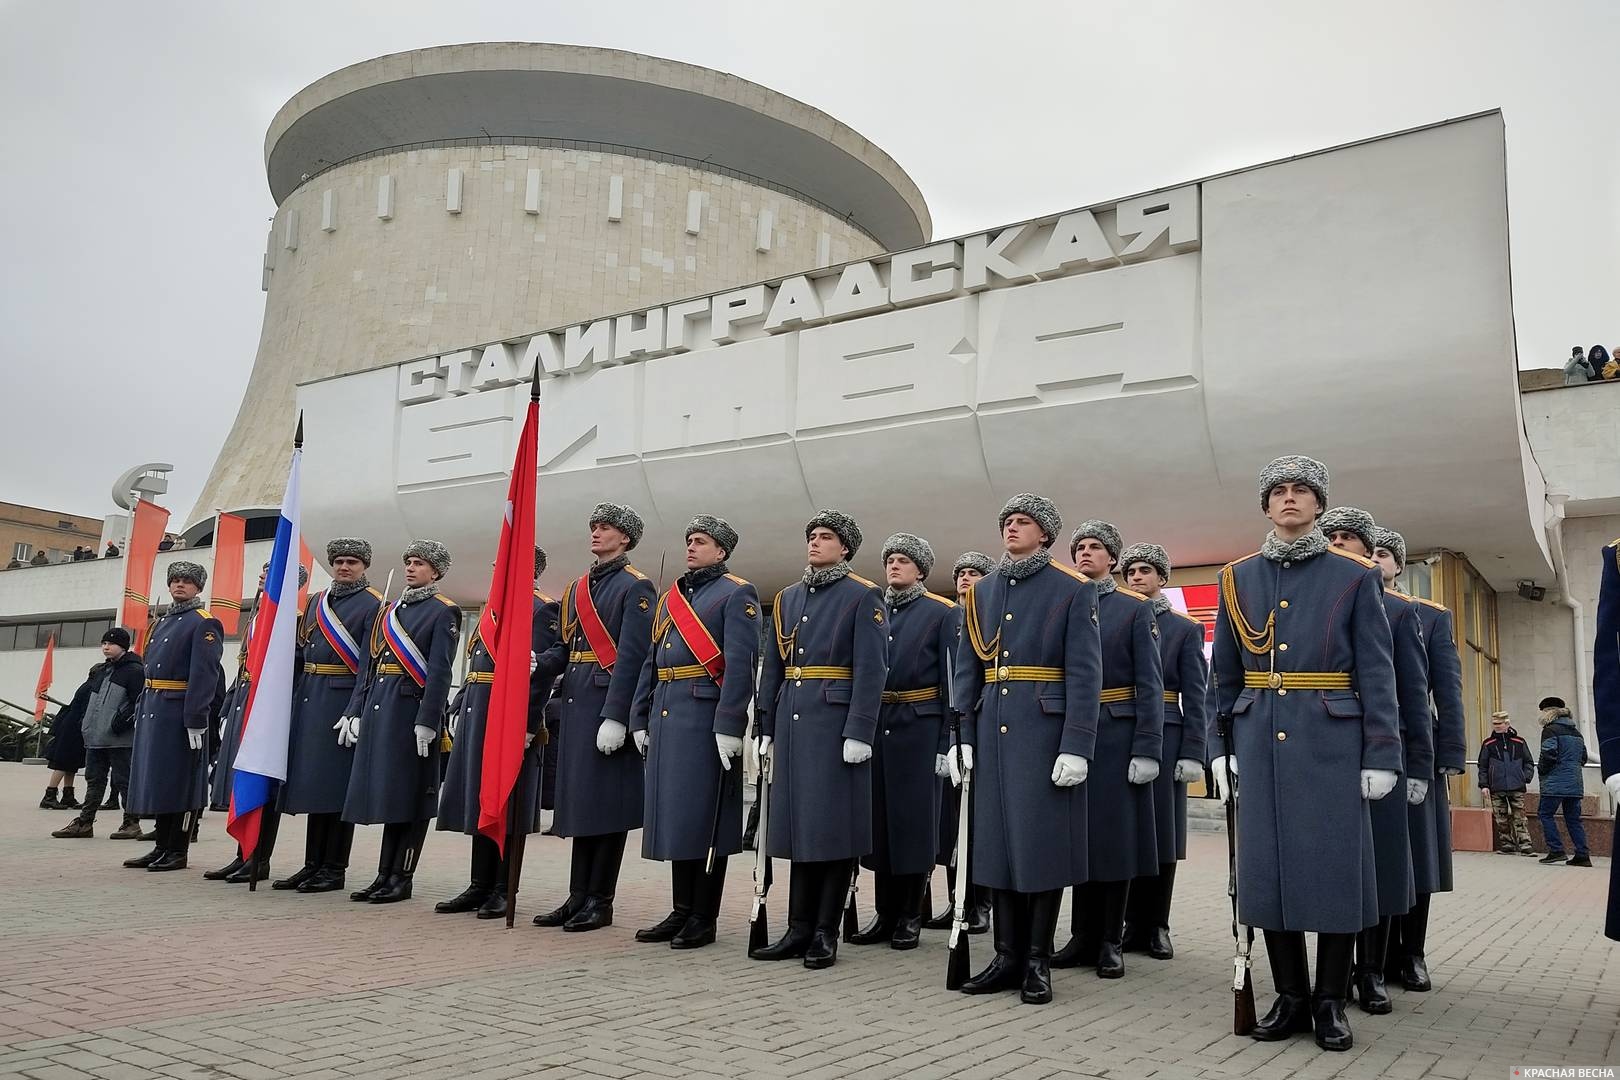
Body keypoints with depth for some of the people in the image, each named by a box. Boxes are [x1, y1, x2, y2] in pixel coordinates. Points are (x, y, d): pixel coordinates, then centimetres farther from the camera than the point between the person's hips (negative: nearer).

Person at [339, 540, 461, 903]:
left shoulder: (443, 611, -4)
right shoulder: (388, 610, 17)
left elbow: (439, 671, -12)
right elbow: (371, 665, 16)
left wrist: (426, 722, -19)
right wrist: (354, 711, 10)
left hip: (411, 710, -7)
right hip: (379, 709, 7)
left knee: (410, 794, -2)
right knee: (386, 792, 9)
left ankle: (401, 879, 5)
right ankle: (384, 876, 16)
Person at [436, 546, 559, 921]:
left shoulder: (541, 609, -8)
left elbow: (540, 674, -16)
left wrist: (526, 725, -22)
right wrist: (458, 709, 16)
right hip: (476, 713, 9)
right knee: (479, 801, 12)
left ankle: (501, 890, 7)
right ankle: (479, 886, 20)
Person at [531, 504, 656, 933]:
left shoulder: (635, 588, -7)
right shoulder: (576, 588, 18)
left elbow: (632, 657, -15)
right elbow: (564, 647, 18)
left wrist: (615, 717, -21)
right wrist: (537, 665, -4)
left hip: (609, 705, -8)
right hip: (575, 704, 8)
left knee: (606, 803, -2)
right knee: (578, 799, 11)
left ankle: (600, 902, 7)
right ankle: (578, 897, 19)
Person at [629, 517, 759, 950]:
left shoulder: (736, 594, -2)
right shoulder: (668, 598, 20)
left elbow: (741, 663, -13)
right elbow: (650, 663, 21)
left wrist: (729, 725, -20)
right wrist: (640, 718, 14)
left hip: (705, 717, -7)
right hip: (666, 717, 7)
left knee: (704, 815, -2)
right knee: (672, 814, 10)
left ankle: (704, 918, 7)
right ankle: (681, 911, 20)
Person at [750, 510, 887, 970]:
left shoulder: (863, 597, -3)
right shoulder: (787, 598, 15)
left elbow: (871, 670, -10)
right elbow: (772, 668, 16)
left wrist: (859, 733, -17)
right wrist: (767, 728, 12)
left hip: (836, 723, -6)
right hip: (792, 723, 6)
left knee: (834, 826, 0)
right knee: (798, 823, 9)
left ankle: (826, 932, 9)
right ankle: (799, 929, 16)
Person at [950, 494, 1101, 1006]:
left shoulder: (1073, 590, -3)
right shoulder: (980, 593, 12)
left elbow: (1085, 674, -8)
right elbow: (966, 671, 11)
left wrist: (1076, 747, -15)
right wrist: (962, 736, 3)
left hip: (1046, 733, -5)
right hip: (993, 733, 5)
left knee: (1043, 842, 0)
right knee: (996, 839, 7)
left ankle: (1038, 961, 12)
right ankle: (1007, 956, 18)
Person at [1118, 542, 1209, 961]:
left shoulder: (1185, 628, 6)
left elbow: (1195, 696, 1)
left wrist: (1193, 753, -8)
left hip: (1164, 739, -2)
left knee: (1161, 832, 3)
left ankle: (1156, 927, 12)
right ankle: (1133, 923, 12)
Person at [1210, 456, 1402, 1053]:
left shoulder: (1354, 575, 1)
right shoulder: (1238, 578, 8)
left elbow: (1376, 671, -1)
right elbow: (1225, 674, 11)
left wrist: (1381, 753, -7)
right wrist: (1221, 746, 6)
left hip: (1332, 741, -2)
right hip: (1261, 741, 2)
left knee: (1336, 865, 1)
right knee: (1269, 865, 5)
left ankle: (1330, 1001, 16)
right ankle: (1290, 995, 18)